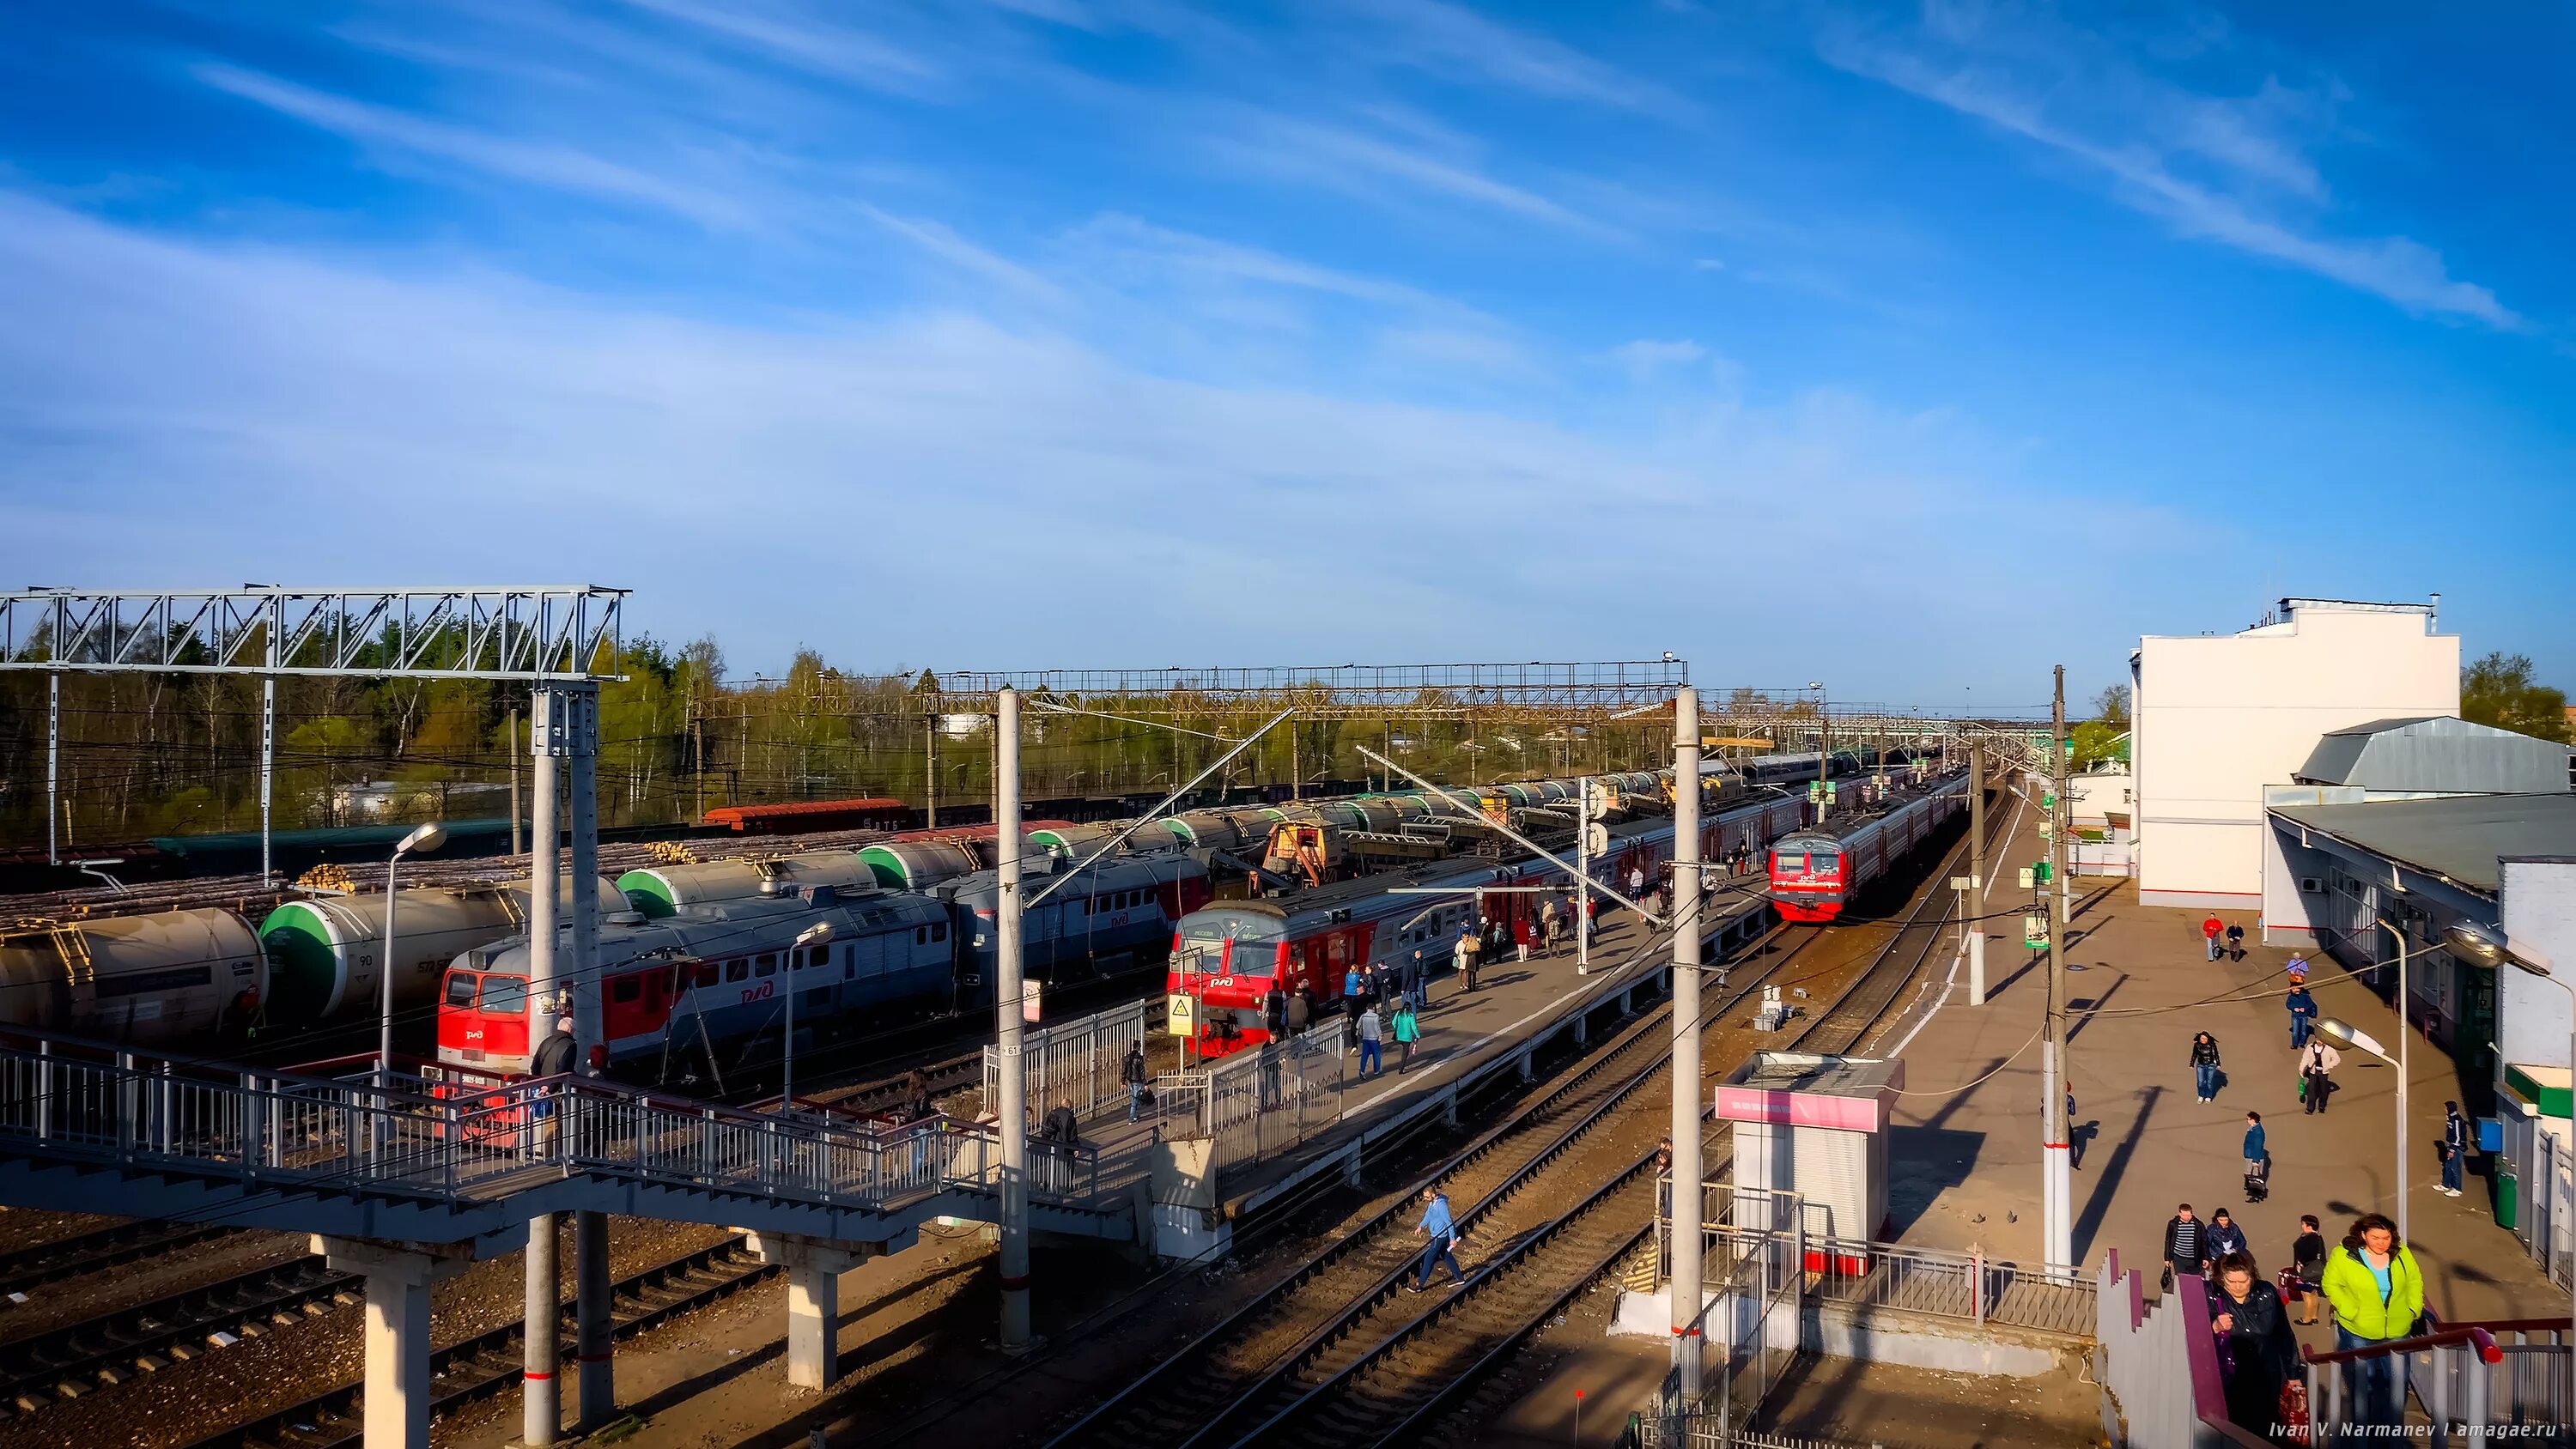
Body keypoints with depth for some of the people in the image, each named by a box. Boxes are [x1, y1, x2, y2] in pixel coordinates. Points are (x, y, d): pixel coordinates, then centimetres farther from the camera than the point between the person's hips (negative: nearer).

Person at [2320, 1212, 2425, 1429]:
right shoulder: (2343, 1255, -13)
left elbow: (2415, 1282, 9)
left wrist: (2414, 1310, 1)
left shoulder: (2402, 1254, -2)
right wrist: (2353, 1313, -16)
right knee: (2363, 1383, 9)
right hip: (2358, 1333, -3)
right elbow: (2331, 1285, -8)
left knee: (2398, 1382, 10)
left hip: (2397, 1332, 3)